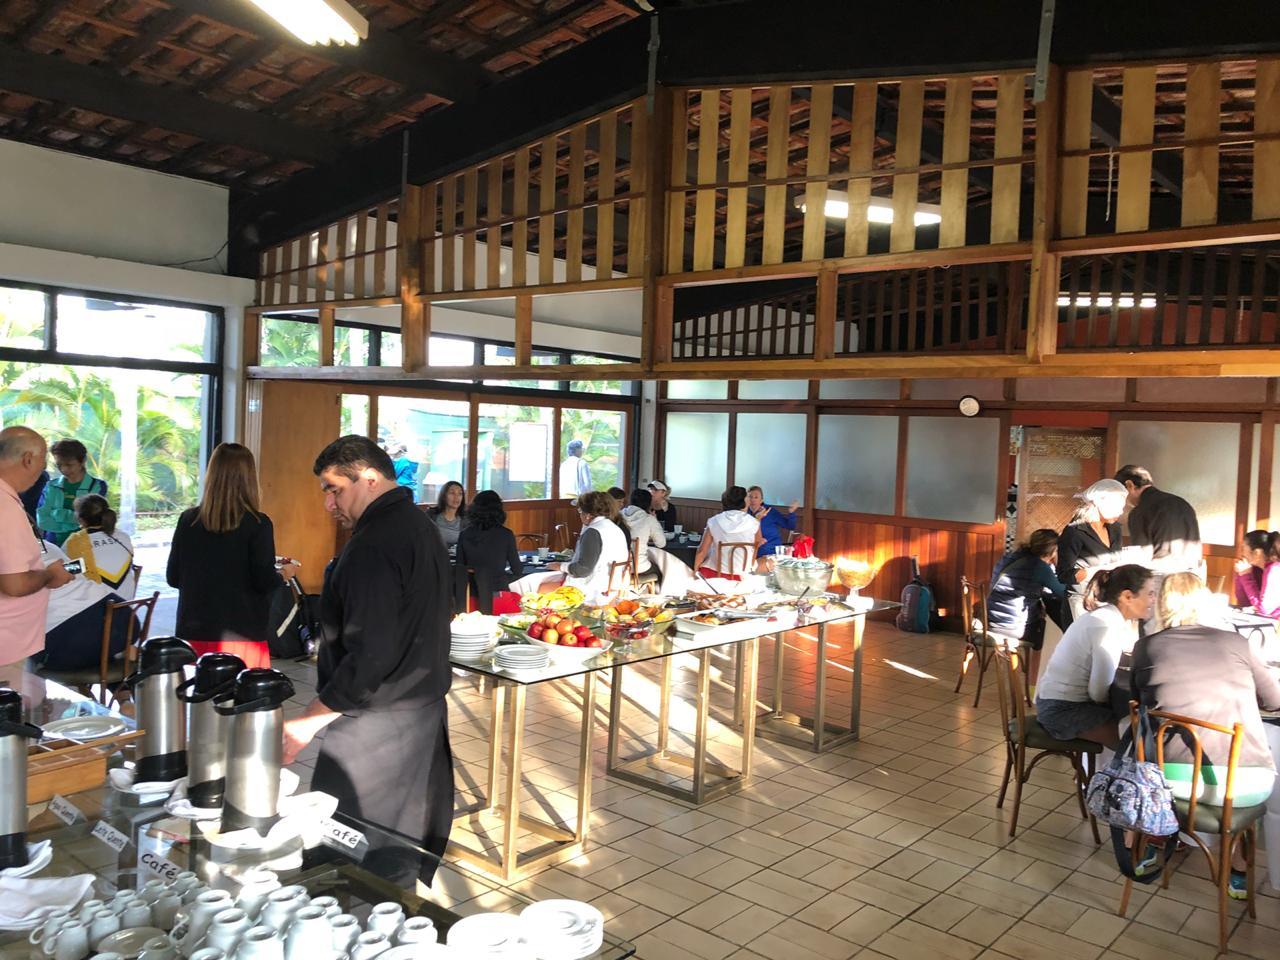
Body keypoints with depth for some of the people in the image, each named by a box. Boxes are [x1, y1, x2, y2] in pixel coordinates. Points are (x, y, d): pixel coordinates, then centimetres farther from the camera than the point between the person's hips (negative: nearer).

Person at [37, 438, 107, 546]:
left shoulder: (97, 486, -1)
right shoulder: (51, 486, 7)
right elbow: (42, 520, -3)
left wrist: (58, 514, -6)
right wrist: (76, 524, -12)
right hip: (53, 546, 3)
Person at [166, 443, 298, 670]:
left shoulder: (188, 520, -1)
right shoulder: (257, 524, -11)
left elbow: (173, 577, 7)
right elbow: (265, 582, -10)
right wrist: (285, 573, 10)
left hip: (195, 633, 3)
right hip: (242, 636, -3)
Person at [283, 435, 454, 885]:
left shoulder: (373, 547, -20)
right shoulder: (422, 527, 11)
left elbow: (370, 656, -25)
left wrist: (308, 722, -17)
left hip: (376, 727, -10)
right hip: (426, 711, 10)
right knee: (411, 848, 18)